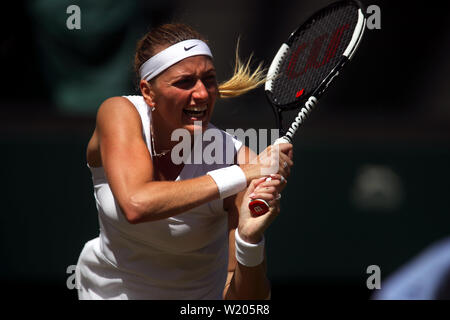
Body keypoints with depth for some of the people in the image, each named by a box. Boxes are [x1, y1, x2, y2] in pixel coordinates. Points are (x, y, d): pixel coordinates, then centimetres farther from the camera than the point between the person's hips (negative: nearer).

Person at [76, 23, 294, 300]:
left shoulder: (237, 158, -22)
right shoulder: (119, 114, -19)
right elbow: (135, 204, -37)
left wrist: (250, 239, -43)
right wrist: (243, 175, -39)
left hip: (198, 299, -1)